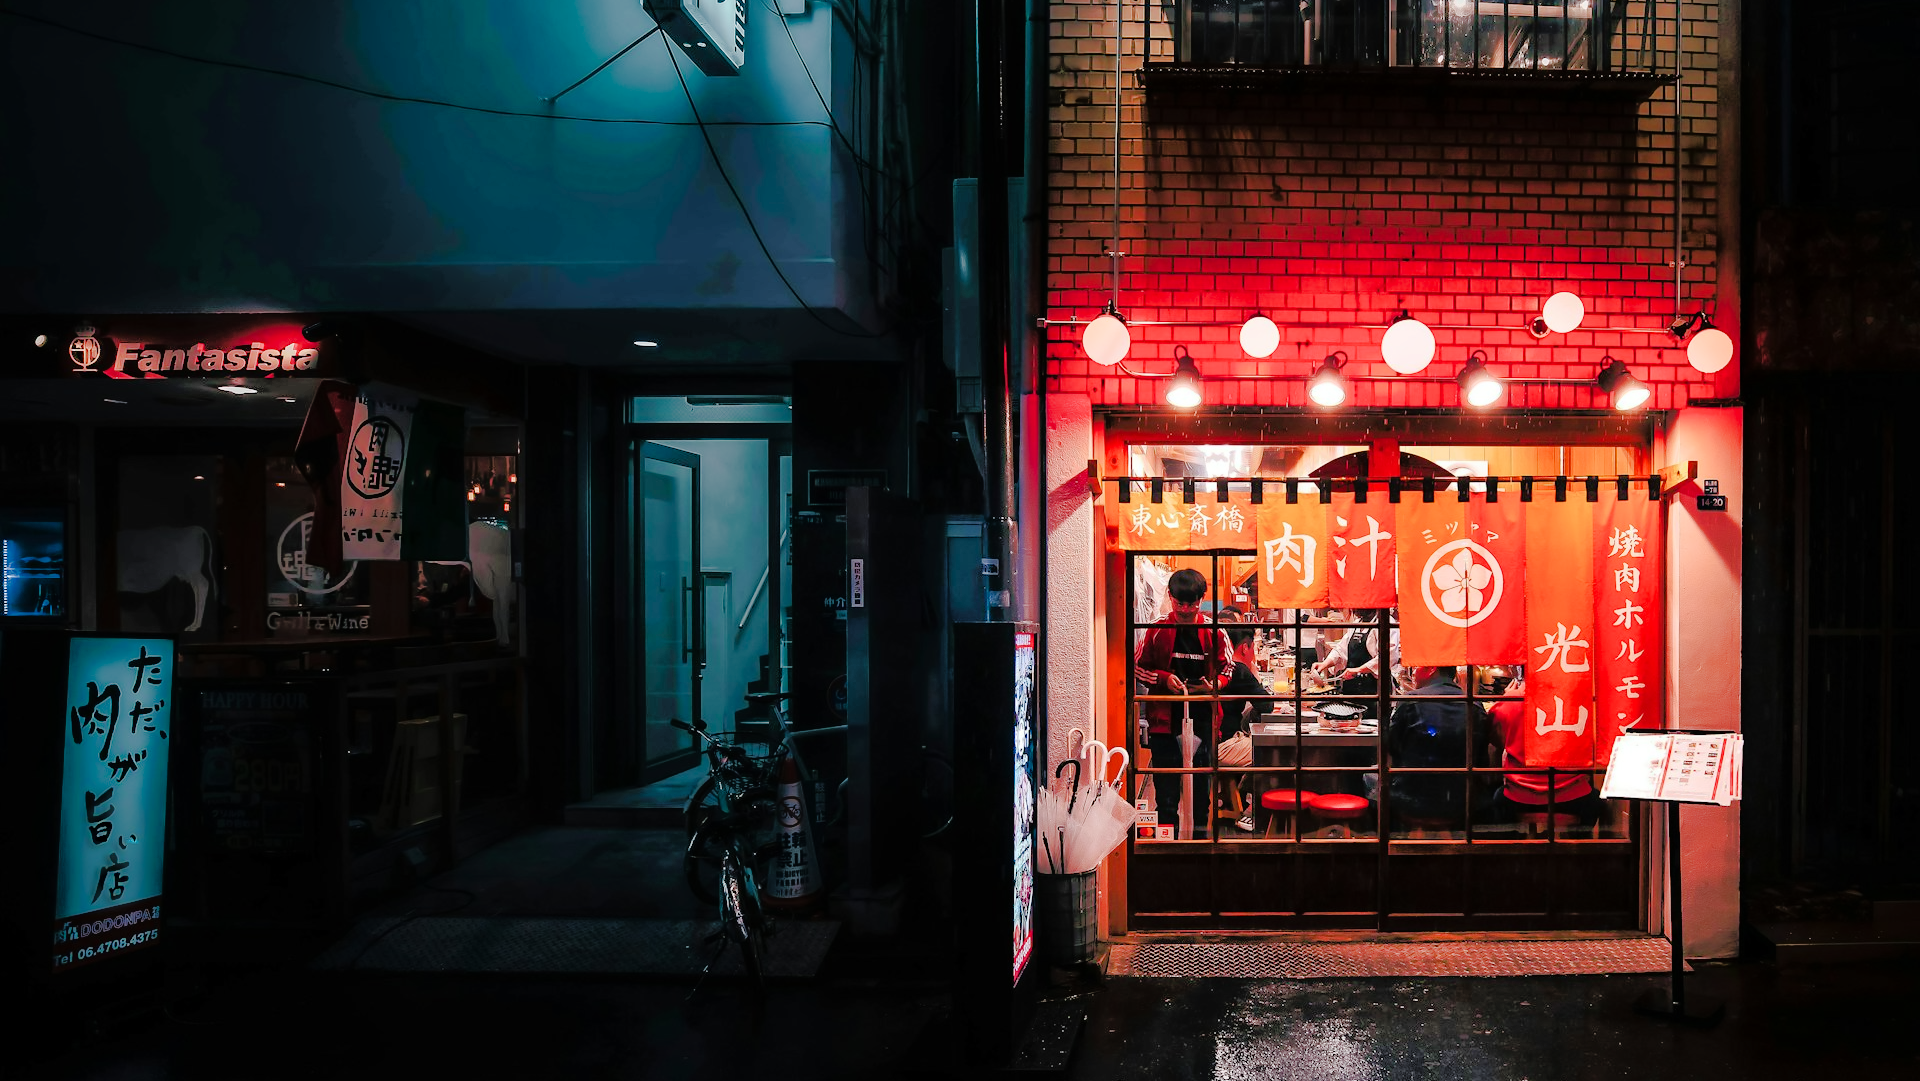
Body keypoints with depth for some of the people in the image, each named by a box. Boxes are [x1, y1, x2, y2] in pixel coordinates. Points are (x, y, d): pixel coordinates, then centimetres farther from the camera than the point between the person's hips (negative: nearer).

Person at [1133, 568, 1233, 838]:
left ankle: (1200, 831, 21)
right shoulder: (1157, 631, -1)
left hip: (1203, 718, 1)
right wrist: (1164, 679, -10)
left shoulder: (1214, 632, 2)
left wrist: (1213, 684, -8)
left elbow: (1227, 667, 12)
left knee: (1202, 785, 9)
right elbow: (1138, 668, 6)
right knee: (1166, 788, 2)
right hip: (1165, 718, -1)